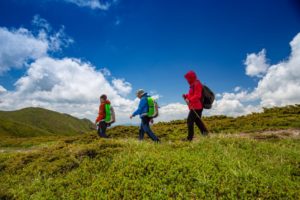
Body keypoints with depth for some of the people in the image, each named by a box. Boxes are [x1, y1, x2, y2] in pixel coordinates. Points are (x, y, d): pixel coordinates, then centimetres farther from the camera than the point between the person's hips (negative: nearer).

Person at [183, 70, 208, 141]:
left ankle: (190, 137, -7)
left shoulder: (197, 84, -13)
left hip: (196, 107, -10)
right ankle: (205, 134, 22)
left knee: (190, 121, -10)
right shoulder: (193, 85, 18)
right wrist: (186, 96, 4)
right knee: (198, 121, 16)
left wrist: (189, 100, -33)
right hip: (195, 107, 10)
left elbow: (197, 96, -22)